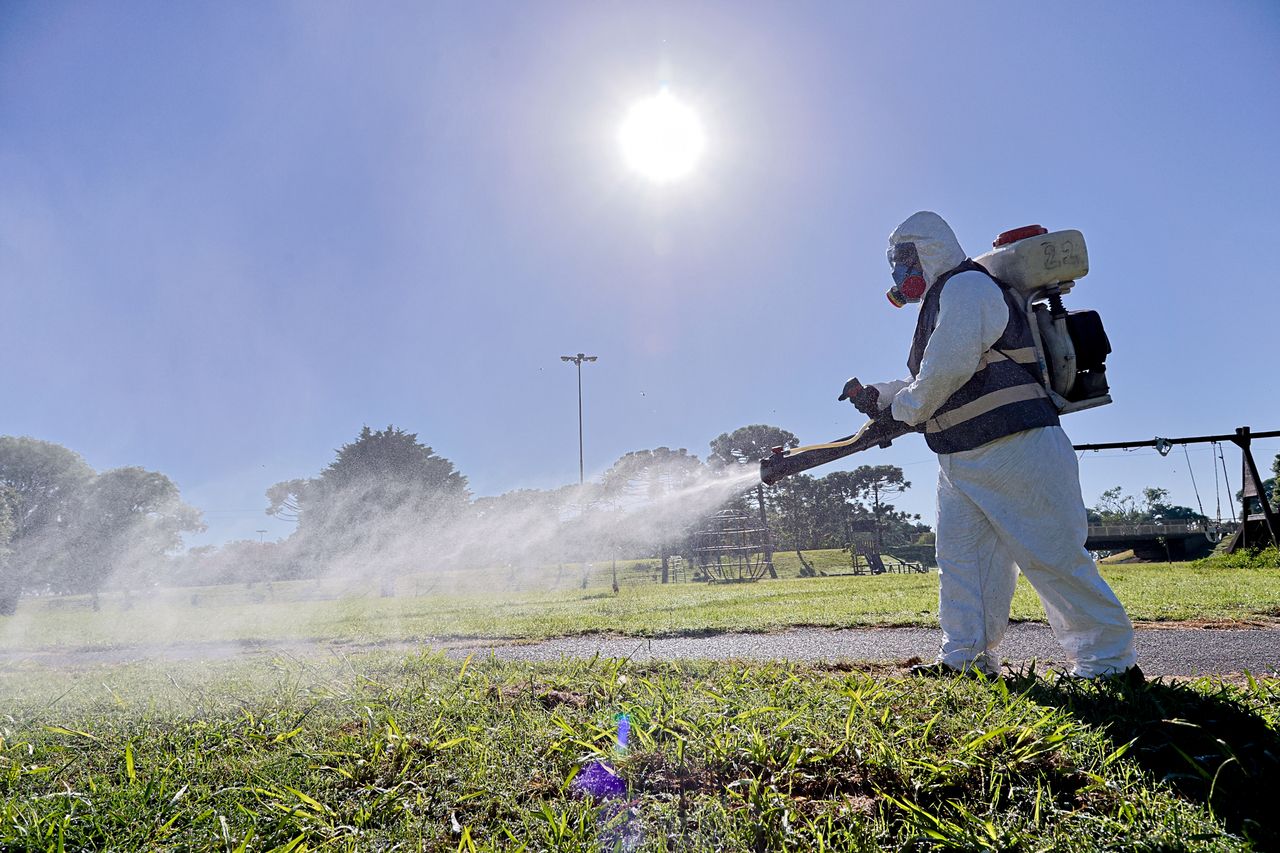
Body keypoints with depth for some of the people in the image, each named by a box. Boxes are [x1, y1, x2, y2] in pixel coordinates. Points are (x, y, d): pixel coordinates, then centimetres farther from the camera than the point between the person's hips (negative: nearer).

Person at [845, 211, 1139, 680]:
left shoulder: (967, 286, -10)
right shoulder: (942, 299, 23)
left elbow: (946, 371, -21)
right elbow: (924, 380, 26)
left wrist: (900, 408, -5)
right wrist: (878, 394, 13)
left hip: (1013, 450, -11)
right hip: (961, 460, 11)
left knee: (1053, 557, -5)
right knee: (960, 555, 8)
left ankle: (1109, 663, 7)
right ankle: (966, 658, 15)